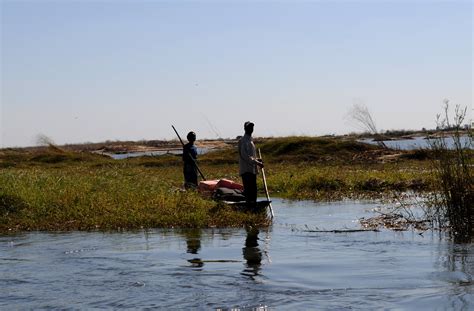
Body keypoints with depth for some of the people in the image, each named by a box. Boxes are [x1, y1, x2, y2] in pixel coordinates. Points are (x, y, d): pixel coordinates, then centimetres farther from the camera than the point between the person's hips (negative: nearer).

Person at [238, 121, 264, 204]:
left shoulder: (250, 140, 21)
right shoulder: (243, 140, -9)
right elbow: (245, 156, -19)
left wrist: (257, 159, 10)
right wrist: (257, 163, -21)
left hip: (252, 170, 10)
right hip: (246, 170, -10)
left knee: (253, 190, 9)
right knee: (249, 190, -12)